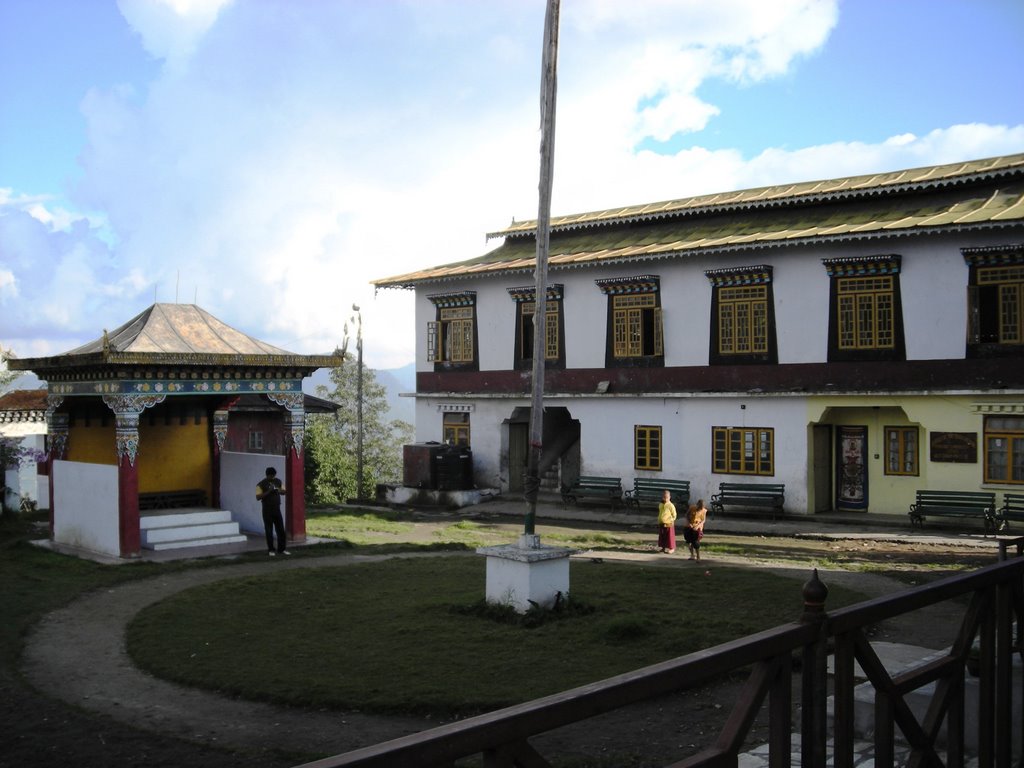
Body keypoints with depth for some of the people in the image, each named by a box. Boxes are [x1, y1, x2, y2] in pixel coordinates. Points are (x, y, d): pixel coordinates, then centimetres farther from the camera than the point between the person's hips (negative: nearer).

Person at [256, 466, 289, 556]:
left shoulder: (278, 482, 6)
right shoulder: (261, 484, -8)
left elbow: (284, 492, 13)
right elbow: (258, 497, -15)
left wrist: (279, 491, -9)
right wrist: (268, 491, -24)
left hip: (277, 509, 4)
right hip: (267, 510, -4)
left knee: (281, 529, 3)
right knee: (269, 531, 1)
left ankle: (281, 549, 12)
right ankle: (271, 550, 9)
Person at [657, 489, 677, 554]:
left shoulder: (671, 505, -15)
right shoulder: (660, 505, 5)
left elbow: (674, 515, -9)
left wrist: (671, 521, -12)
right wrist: (659, 521, 12)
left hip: (668, 524, -6)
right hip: (661, 524, 7)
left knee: (669, 536, 1)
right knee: (661, 536, 13)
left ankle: (671, 548, 11)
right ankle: (663, 547, 25)